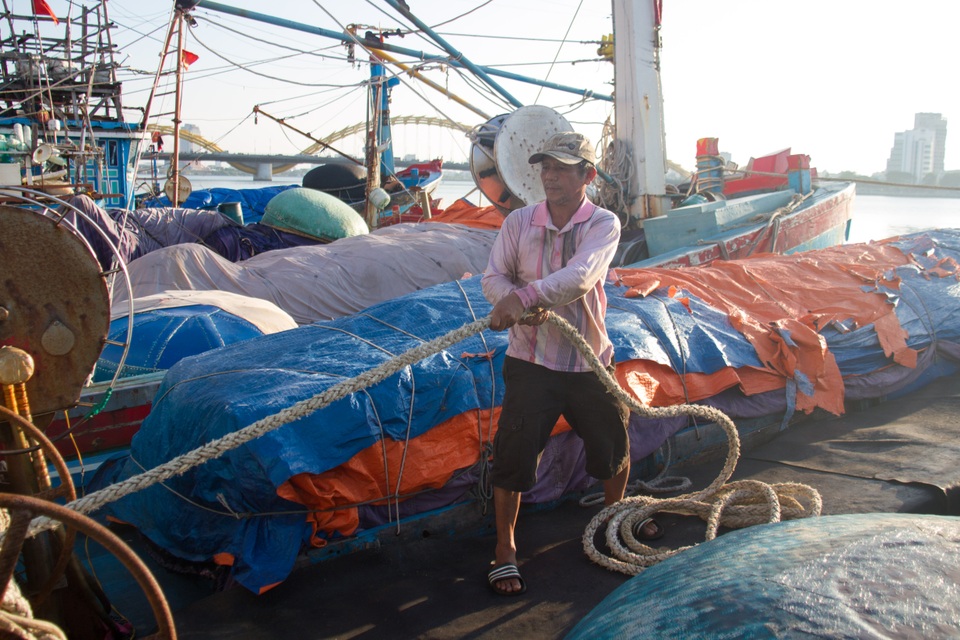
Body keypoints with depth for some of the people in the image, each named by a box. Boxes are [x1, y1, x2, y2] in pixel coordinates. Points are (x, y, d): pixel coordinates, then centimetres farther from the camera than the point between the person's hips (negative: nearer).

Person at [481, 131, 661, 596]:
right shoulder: (519, 222, -4)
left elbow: (579, 277, -25)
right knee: (513, 456, -2)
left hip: (589, 360, 1)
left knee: (615, 447, 17)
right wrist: (518, 304, -29)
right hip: (531, 361, -1)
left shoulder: (604, 224, -8)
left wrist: (525, 296, -40)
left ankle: (616, 513, 48)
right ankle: (504, 552, 17)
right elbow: (493, 277, -7)